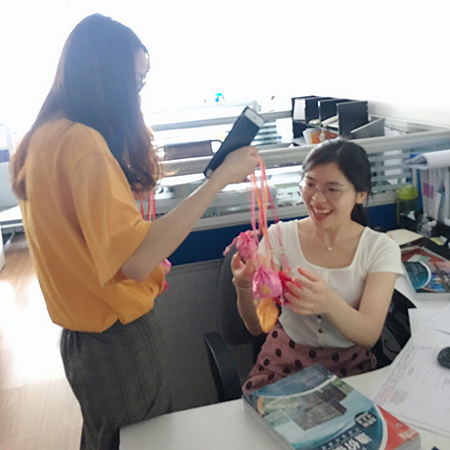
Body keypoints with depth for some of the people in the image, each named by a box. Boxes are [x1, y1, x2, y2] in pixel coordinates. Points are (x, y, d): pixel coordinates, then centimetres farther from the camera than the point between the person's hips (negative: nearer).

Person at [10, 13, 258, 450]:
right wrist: (220, 177, -31)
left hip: (81, 334, 9)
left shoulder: (40, 138, 3)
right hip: (117, 341, -8)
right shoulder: (83, 144, -26)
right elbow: (135, 259, -34)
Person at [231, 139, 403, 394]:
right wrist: (244, 289, -30)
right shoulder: (280, 237, -6)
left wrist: (328, 303, -37)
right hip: (284, 364, 0)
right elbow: (257, 327, -8)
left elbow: (370, 335, -16)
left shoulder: (381, 249, -6)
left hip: (350, 368, 1)